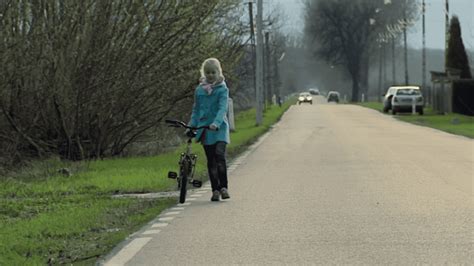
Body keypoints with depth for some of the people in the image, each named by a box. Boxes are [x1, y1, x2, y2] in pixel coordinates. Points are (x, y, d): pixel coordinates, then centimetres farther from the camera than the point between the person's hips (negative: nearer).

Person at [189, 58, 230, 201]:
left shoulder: (222, 89, -3)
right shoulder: (199, 90, 9)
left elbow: (222, 108, -15)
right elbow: (196, 110, 16)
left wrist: (216, 123, -30)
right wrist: (192, 125, 5)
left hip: (219, 128, -4)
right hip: (204, 129, 4)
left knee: (220, 154, -21)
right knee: (211, 161, 5)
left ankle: (223, 187, -14)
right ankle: (215, 190, 11)